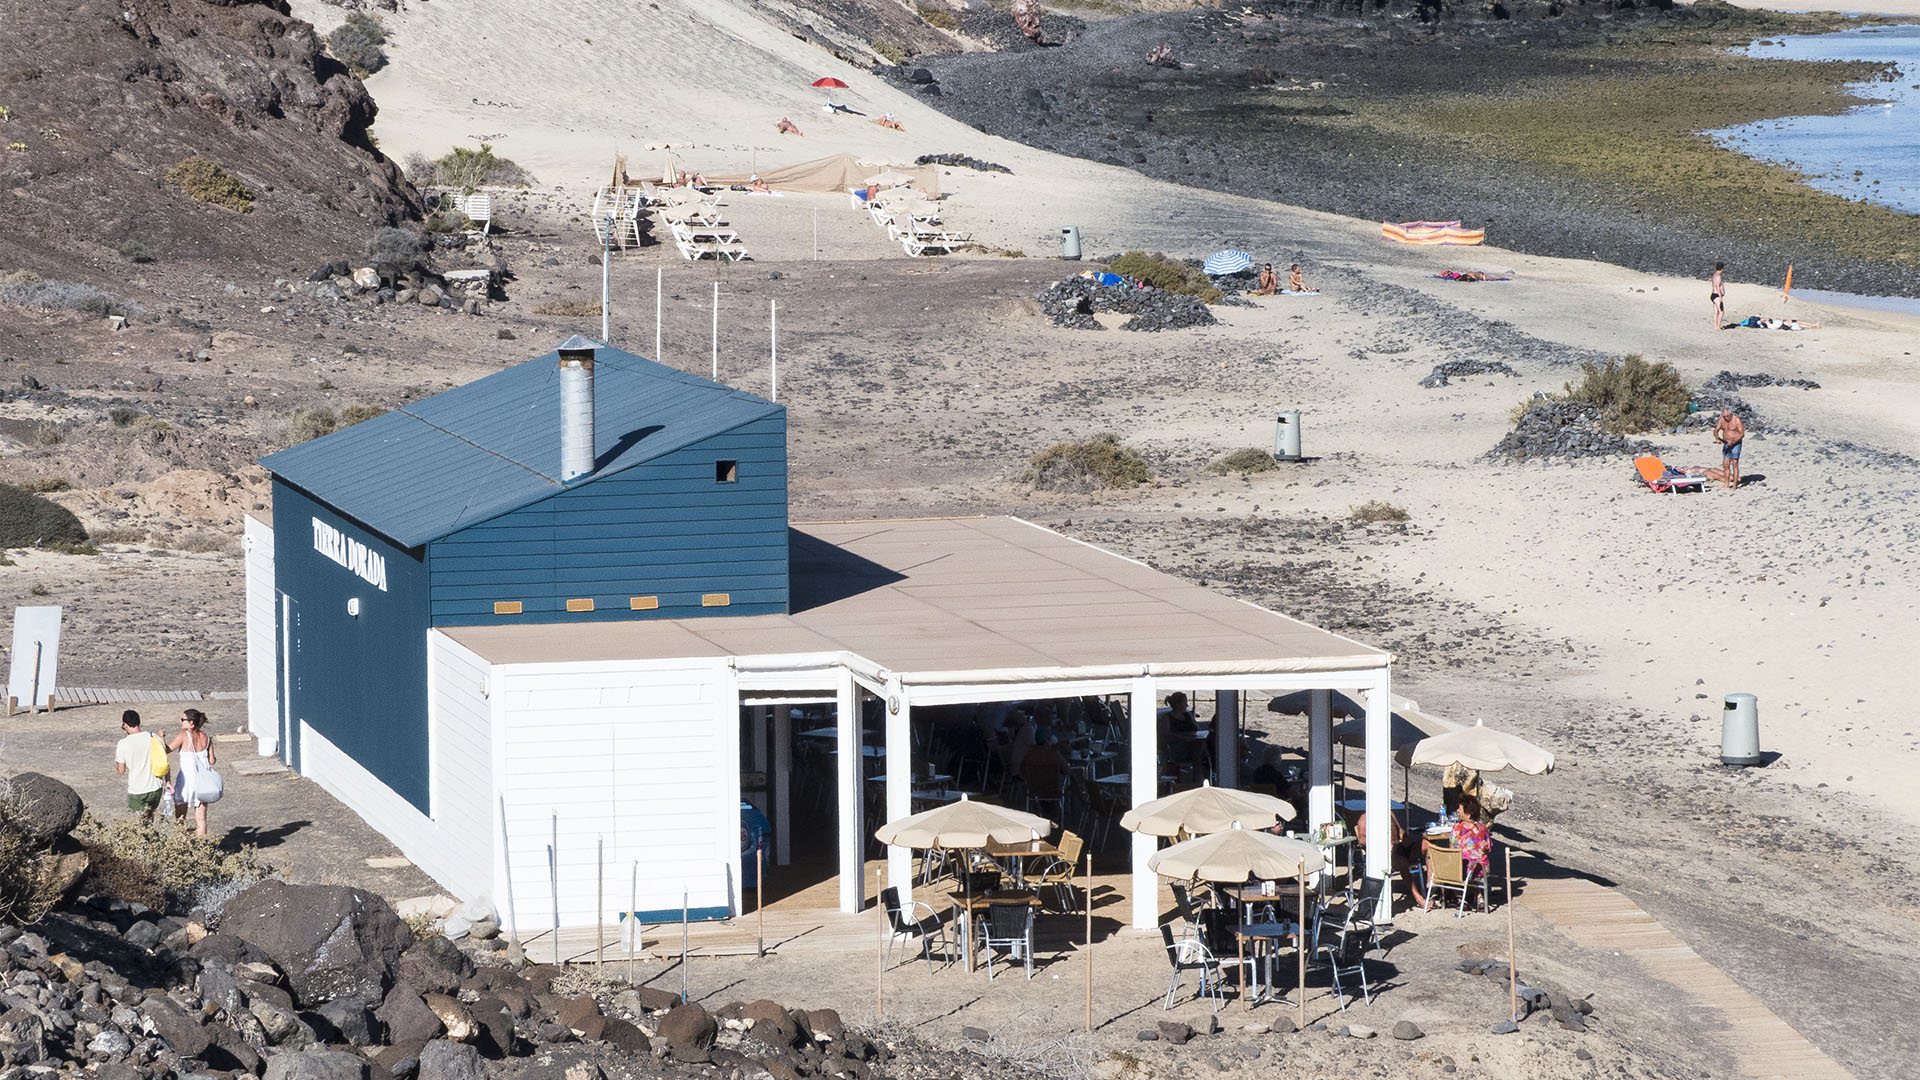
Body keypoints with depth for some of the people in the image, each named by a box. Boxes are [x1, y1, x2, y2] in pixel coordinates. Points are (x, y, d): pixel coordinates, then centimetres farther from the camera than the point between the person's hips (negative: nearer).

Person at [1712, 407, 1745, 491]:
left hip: (1735, 444, -6)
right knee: (1725, 465, 3)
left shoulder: (1736, 420, -15)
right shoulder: (1722, 420, 2)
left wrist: (1733, 441, -25)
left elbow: (1742, 434, -15)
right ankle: (1727, 484, 9)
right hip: (1726, 444, 6)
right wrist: (1717, 438, -14)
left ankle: (1734, 485, -4)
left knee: (1735, 464, -6)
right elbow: (1716, 430, 6)